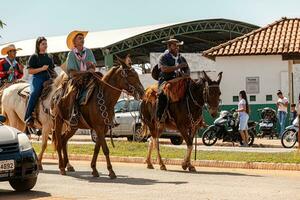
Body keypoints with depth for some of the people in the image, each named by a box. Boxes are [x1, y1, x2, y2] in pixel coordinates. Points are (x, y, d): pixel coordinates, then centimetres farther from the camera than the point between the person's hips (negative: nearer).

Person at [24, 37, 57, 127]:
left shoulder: (49, 57, 22)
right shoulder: (34, 57, 5)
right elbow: (30, 71, -2)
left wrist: (55, 76, 7)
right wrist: (42, 69, -13)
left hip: (48, 79, 5)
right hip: (37, 78, -5)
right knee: (34, 93, -32)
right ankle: (28, 117, -32)